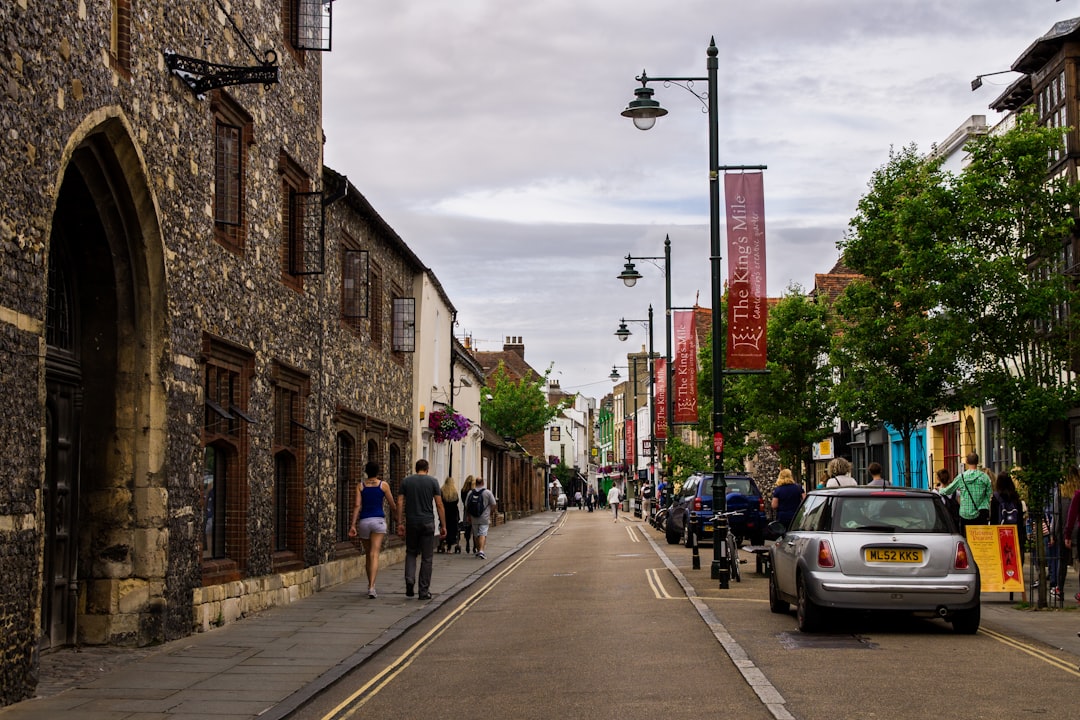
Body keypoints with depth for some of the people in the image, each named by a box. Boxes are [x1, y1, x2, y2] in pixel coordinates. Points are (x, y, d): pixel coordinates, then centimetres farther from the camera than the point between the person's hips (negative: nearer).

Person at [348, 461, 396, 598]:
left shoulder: (360, 485, 4)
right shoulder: (383, 485, 2)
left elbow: (357, 505, -4)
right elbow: (392, 504, 8)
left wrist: (353, 524, -5)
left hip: (364, 521, 2)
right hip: (378, 520, -2)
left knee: (368, 554, 18)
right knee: (374, 554, -10)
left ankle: (370, 585, 29)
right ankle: (371, 587, -23)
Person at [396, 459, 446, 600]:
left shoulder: (406, 481, 5)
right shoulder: (432, 481, 0)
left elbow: (400, 503, 1)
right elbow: (439, 505, -3)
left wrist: (400, 523, 4)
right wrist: (443, 526, 1)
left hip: (411, 522, 2)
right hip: (427, 523, -2)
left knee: (411, 552, 19)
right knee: (427, 558, 5)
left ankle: (409, 579, -5)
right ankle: (424, 591, 6)